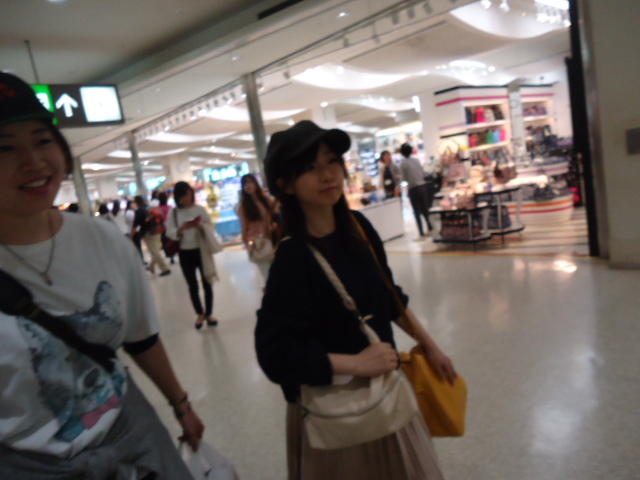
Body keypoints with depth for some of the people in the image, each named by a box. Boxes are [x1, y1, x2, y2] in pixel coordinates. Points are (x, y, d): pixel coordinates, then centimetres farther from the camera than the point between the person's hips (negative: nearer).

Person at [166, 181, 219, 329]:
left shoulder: (200, 209, -1)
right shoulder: (174, 213, 0)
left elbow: (211, 228, -1)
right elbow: (170, 233, -5)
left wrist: (200, 225, -21)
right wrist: (182, 228, -23)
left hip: (202, 251, 0)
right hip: (185, 253, 1)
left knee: (207, 284, 6)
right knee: (192, 286, 10)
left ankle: (209, 314, 21)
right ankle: (200, 314, 28)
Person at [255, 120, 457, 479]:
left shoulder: (357, 225, -6)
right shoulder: (293, 258, -25)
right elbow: (276, 355, -25)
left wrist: (429, 345, 10)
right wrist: (357, 363, -23)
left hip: (383, 387, 6)